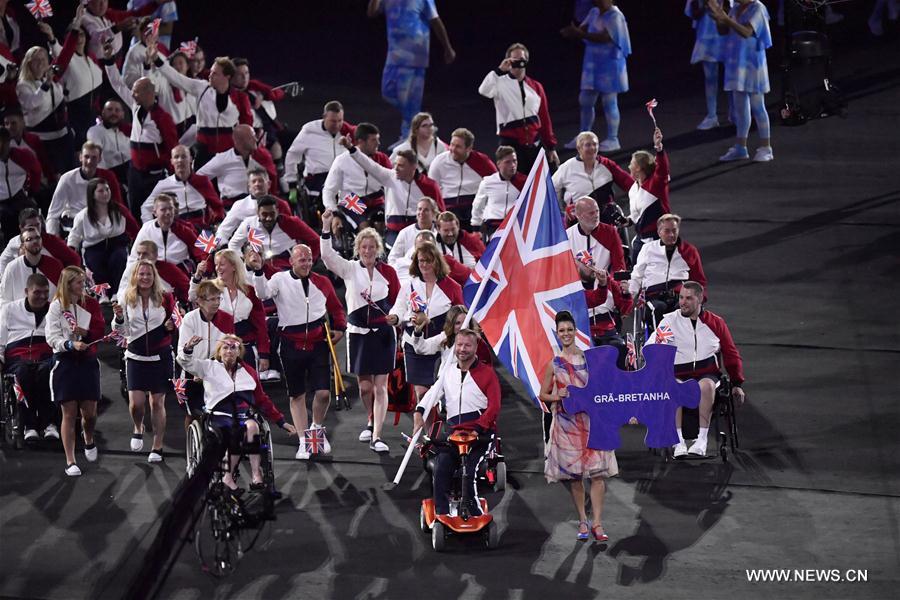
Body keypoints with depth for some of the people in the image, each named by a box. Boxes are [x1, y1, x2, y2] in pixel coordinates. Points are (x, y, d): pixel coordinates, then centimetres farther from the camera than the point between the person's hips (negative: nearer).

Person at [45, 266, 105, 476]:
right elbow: (52, 337, -9)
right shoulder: (56, 306, -3)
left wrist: (85, 332, -19)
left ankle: (89, 441, 36)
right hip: (64, 362, -3)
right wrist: (71, 344, -25)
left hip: (88, 361, 3)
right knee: (69, 412, -2)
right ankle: (70, 462, 2)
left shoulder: (90, 303, 6)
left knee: (89, 412, 2)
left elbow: (100, 331, 0)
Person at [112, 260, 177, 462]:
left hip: (160, 357, -1)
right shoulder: (127, 299, 2)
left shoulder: (165, 299, 0)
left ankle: (157, 447, 11)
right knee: (136, 403, -8)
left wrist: (172, 326, -11)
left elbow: (176, 322, 11)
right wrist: (119, 318, -14)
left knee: (157, 402, 1)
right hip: (136, 357, 1)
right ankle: (138, 430, 26)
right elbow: (121, 331, 6)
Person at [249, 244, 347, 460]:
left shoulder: (322, 282, 7)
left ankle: (317, 428, 22)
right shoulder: (281, 280, -1)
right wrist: (259, 272, -34)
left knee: (323, 393, -7)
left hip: (318, 343, 1)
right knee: (297, 395, 6)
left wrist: (340, 328, 7)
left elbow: (336, 308, 21)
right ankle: (303, 442, 14)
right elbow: (264, 293, -21)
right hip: (291, 345, -1)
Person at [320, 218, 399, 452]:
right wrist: (326, 227, -25)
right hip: (358, 333, 1)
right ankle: (371, 422, 36)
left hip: (383, 333, -1)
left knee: (380, 386, -5)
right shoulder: (350, 269, 2)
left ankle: (376, 436, -6)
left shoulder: (387, 272, 2)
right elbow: (327, 255, -13)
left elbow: (398, 300, 12)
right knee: (364, 385, 8)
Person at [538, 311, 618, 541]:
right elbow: (543, 395, 9)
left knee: (598, 472, -9)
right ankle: (583, 521, 15)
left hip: (591, 420, 0)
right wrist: (558, 397, -9)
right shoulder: (554, 364, 4)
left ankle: (597, 523, -8)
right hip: (566, 423, 0)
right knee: (574, 474, 4)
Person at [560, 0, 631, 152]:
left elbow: (604, 37, -28)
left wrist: (580, 34, -33)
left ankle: (612, 140, 7)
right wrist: (572, 32, -21)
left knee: (609, 102, -1)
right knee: (585, 101, 11)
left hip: (610, 65, -8)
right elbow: (582, 29, 3)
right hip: (592, 64, 8)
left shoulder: (615, 16, -16)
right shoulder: (594, 12, 8)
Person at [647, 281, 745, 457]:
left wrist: (737, 384, 16)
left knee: (706, 385, -36)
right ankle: (679, 442, -37)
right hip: (678, 376, 0)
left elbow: (731, 354, 19)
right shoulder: (670, 321, 7)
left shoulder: (715, 322, 12)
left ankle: (702, 441, -38)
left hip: (707, 374, 0)